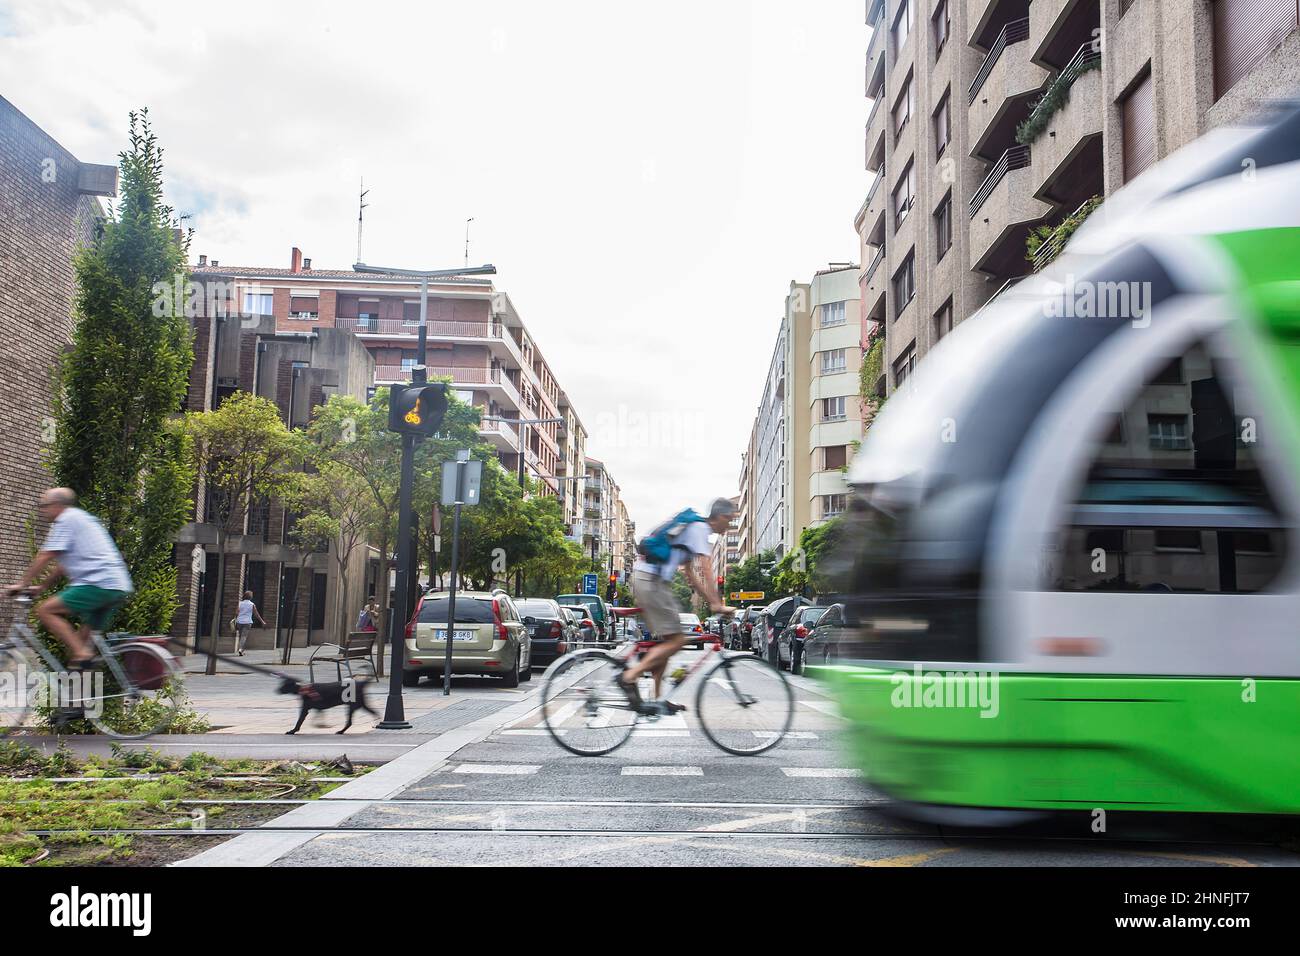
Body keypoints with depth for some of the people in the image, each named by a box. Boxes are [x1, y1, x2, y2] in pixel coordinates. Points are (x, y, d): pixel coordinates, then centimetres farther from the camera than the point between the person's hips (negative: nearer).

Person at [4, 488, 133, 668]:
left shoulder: (66, 519, -2)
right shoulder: (81, 518, 27)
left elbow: (44, 557, -5)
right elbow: (63, 564, 31)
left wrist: (23, 584, 4)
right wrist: (40, 586, 29)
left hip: (99, 584, -10)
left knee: (45, 610, -10)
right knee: (84, 637, 18)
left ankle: (81, 654, -16)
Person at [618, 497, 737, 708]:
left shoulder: (692, 528, 24)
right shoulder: (700, 529, -6)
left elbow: (690, 574, 27)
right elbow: (706, 571, -13)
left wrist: (711, 602, 24)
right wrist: (718, 605, -13)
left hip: (644, 578, 10)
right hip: (651, 581, -10)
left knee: (666, 640, 12)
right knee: (676, 640, -9)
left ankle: (658, 698, 14)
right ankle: (629, 676, -11)